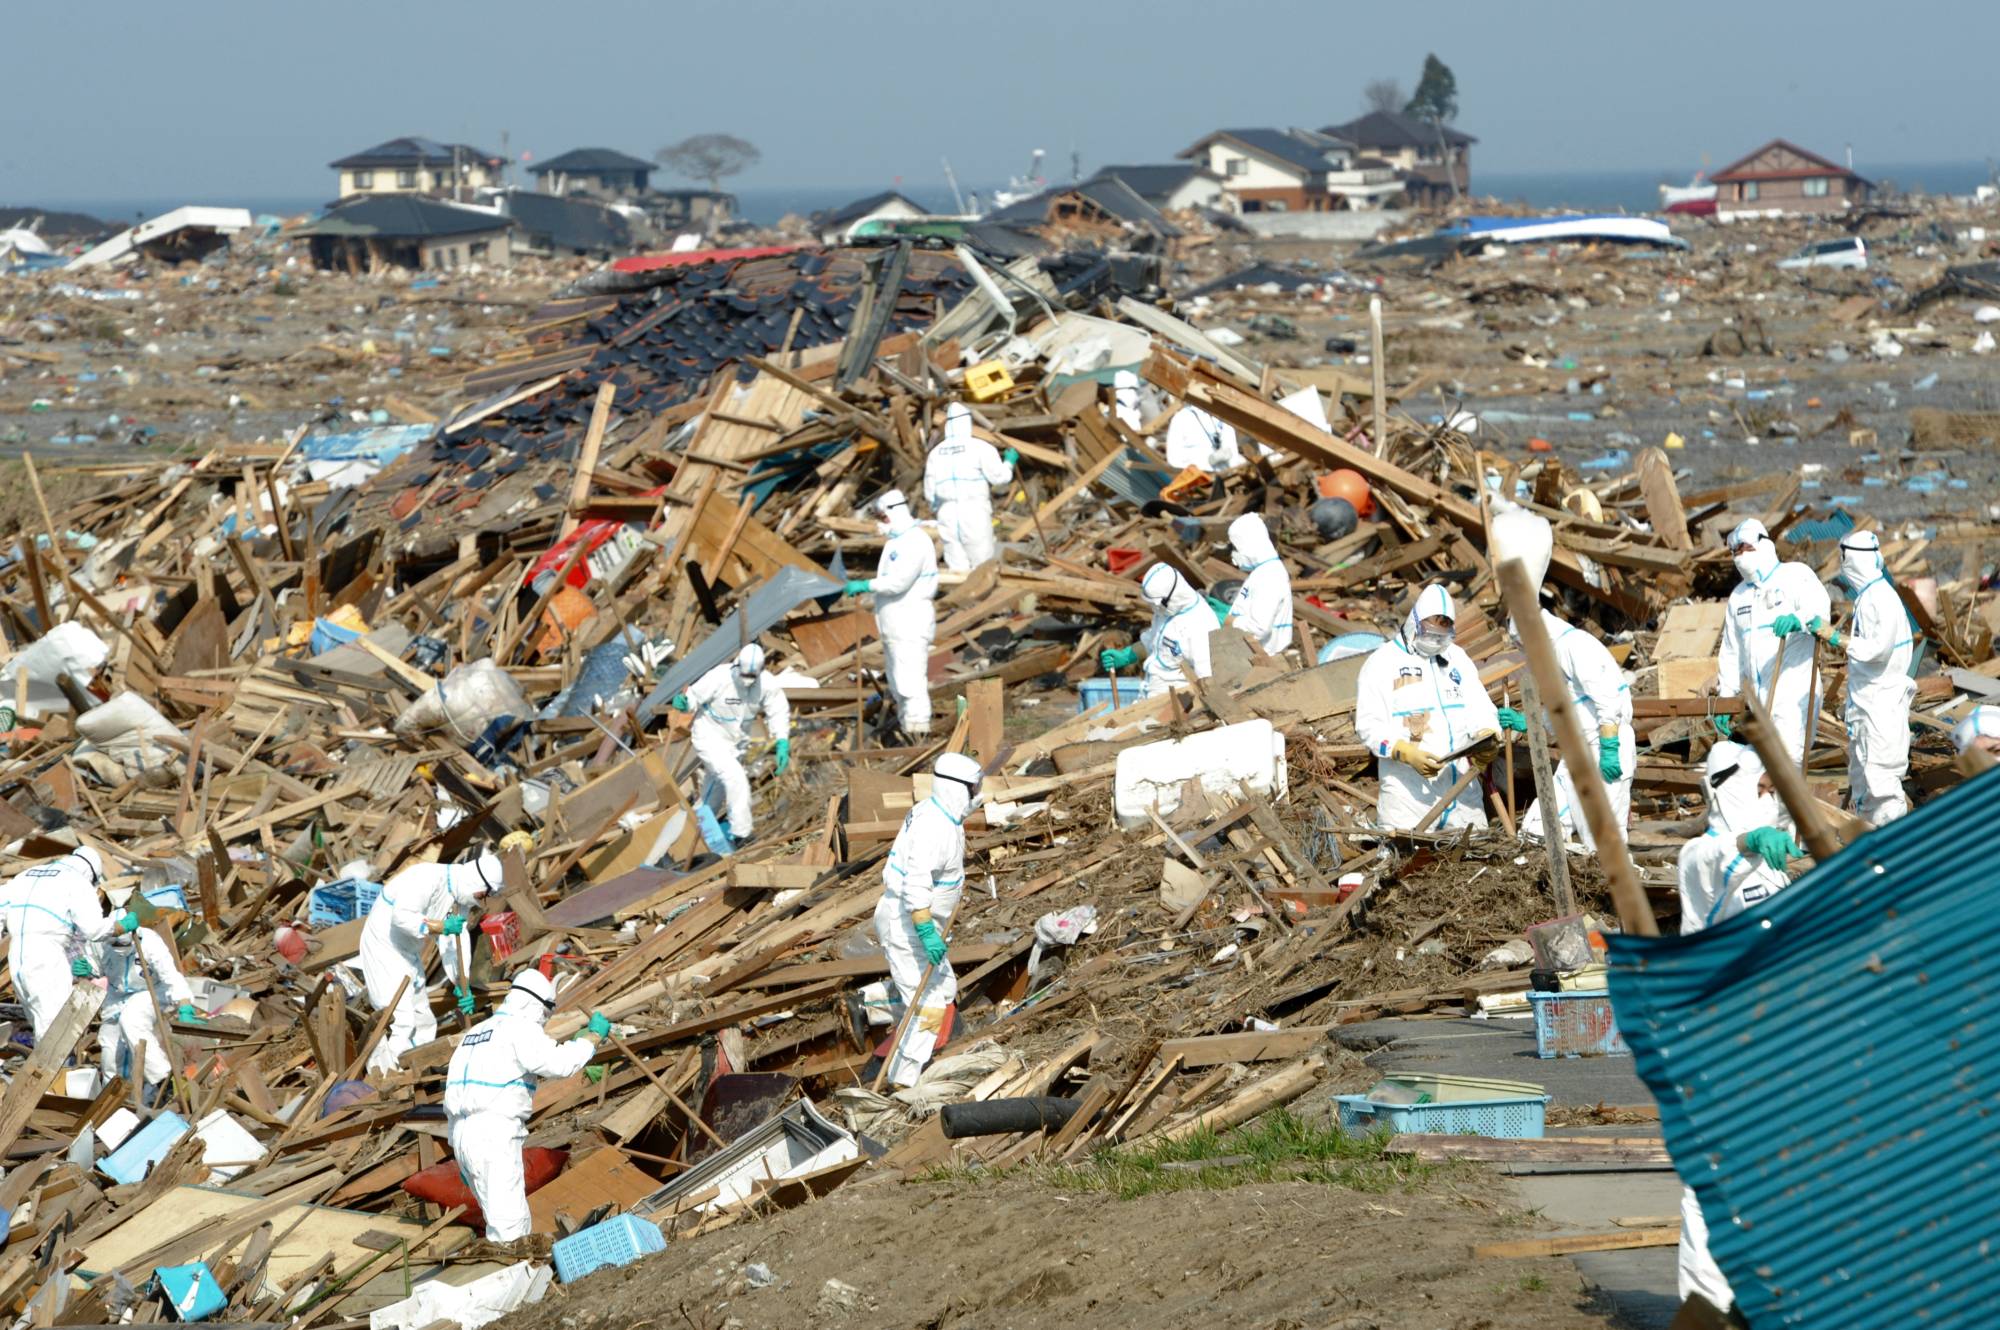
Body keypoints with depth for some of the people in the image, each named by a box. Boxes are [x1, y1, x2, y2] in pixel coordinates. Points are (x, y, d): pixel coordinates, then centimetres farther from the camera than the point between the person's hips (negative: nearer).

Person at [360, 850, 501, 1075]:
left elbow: (454, 946, 4)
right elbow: (401, 916, -33)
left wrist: (461, 985, -6)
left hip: (410, 952, 10)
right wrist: (440, 927, -28)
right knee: (399, 1020, -18)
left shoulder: (461, 900, 5)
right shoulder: (428, 878, -24)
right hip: (382, 945, -10)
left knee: (423, 1021, 12)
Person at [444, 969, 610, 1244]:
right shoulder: (520, 1028, -4)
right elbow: (557, 1062, -19)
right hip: (494, 1137, -9)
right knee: (509, 1226, -12)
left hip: (462, 1136, 9)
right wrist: (592, 1037, -4)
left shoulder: (475, 1032, 25)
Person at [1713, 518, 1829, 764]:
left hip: (1794, 694, -7)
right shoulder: (1739, 596, 20)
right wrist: (1725, 695, 18)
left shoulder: (1795, 575, -2)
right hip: (1760, 698, 7)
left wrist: (1798, 619, -43)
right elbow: (1731, 652, 24)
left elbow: (1820, 606, -22)